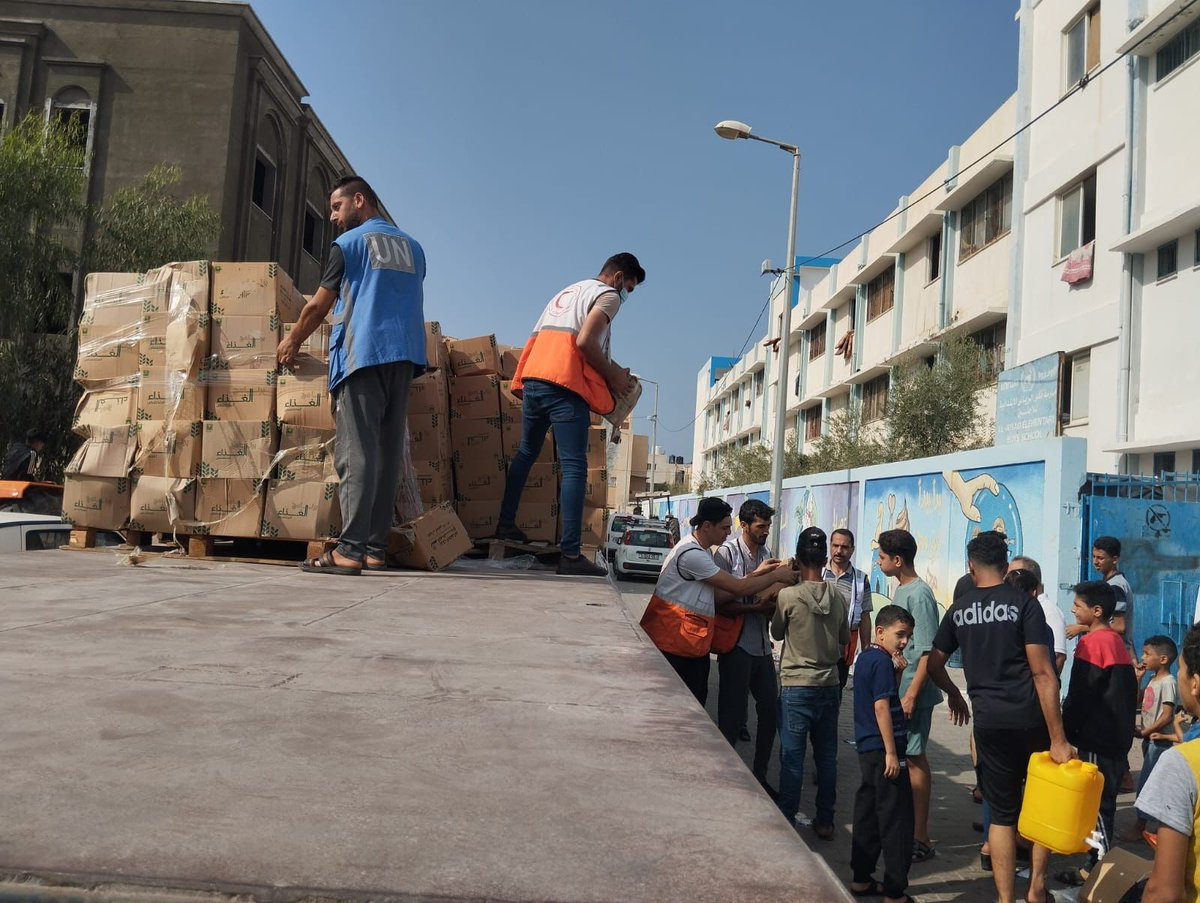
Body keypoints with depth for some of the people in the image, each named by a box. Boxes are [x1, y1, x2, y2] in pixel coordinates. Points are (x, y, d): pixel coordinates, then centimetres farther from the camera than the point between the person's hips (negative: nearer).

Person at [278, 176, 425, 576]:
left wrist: (292, 340, 23)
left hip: (364, 355, -5)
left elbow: (319, 306, 6)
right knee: (387, 453, 4)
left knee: (356, 453, -10)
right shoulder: (412, 247, 20)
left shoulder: (349, 243, 5)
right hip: (406, 355, 6)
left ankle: (350, 549, -16)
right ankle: (375, 547, 2)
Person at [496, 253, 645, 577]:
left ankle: (505, 524, 29)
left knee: (526, 452, 23)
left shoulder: (567, 292, 29)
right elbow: (585, 341, -12)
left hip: (533, 379, 8)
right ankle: (570, 555, -13)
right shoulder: (608, 295, 3)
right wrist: (614, 377, -1)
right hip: (565, 385, -8)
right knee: (574, 468, -9)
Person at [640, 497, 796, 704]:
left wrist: (756, 573, 6)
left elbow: (722, 591, 10)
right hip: (674, 642, -10)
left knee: (696, 701, 13)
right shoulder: (692, 554, -21)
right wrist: (776, 576, -8)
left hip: (692, 643, 10)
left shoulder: (703, 552, 14)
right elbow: (738, 588, -19)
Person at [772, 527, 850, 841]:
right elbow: (844, 640, 11)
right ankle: (825, 821, 21)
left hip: (796, 687, -4)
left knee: (792, 757, 2)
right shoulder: (839, 597, -1)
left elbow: (776, 633, 2)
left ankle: (787, 821, 8)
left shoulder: (788, 596, -14)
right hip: (829, 685, 4)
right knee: (826, 756, 13)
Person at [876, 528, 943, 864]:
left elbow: (928, 652, -20)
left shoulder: (919, 594, -17)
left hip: (913, 690, -9)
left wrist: (912, 694, -22)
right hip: (896, 687, 9)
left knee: (914, 758, -3)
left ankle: (921, 838, 5)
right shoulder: (900, 591, 11)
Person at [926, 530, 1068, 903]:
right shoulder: (1024, 604, -5)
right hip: (1031, 718, -2)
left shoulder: (958, 610, 6)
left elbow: (934, 665, 13)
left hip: (989, 721, 2)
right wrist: (1058, 739, -10)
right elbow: (1042, 672, -11)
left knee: (1002, 813, 12)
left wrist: (954, 695, 33)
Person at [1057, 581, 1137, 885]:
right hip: (1117, 736, 9)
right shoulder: (1117, 641, 10)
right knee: (1104, 801, 13)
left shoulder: (1091, 643, -17)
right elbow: (1128, 689, 16)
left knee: (1096, 803, -2)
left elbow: (1078, 695, -16)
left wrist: (1066, 731, -7)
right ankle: (1097, 867, 20)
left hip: (1096, 737, -9)